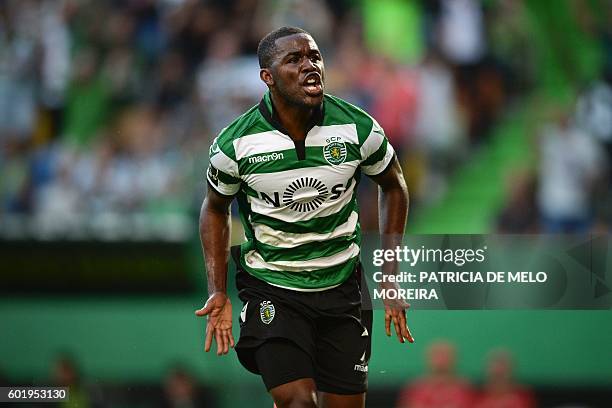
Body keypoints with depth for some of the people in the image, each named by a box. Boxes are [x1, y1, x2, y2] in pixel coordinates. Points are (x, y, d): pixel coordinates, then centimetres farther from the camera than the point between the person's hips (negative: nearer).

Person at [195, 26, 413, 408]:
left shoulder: (358, 127, -10)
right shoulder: (234, 143, -12)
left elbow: (393, 186, 9)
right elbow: (216, 208, 7)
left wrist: (390, 277, 6)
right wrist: (218, 292, 0)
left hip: (342, 286, 2)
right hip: (269, 287, -2)